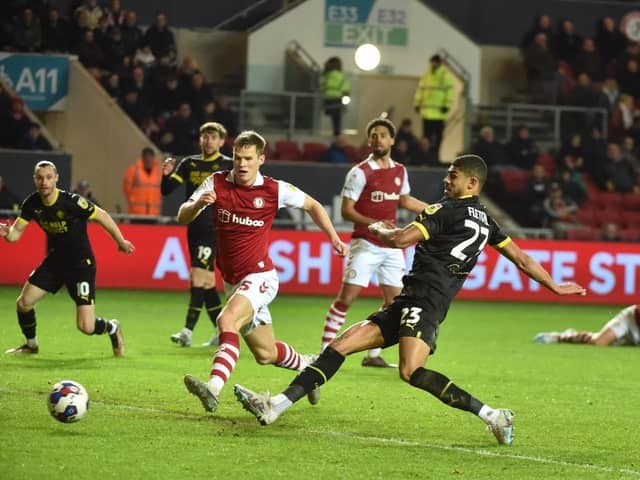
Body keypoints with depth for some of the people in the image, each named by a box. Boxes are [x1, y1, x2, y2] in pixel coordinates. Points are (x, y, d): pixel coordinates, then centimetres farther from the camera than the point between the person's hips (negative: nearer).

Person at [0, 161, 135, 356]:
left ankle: (112, 328, 23)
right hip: (54, 260, 6)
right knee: (23, 302, -1)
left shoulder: (71, 201, -25)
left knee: (86, 327, -13)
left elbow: (102, 216, -13)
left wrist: (121, 242, -2)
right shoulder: (32, 203, -9)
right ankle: (31, 344, 28)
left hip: (81, 264, -6)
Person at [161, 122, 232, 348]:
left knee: (198, 276, -15)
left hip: (213, 230, -6)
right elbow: (167, 190, 6)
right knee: (207, 282, 9)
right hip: (193, 228, 6)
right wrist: (167, 175, -13)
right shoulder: (189, 164, 10)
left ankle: (188, 331, -16)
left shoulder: (227, 166, -2)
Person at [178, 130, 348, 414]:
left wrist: (333, 238, 1)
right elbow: (183, 218, -7)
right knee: (266, 354, 15)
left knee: (227, 320, -32)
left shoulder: (275, 190, -8)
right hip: (231, 281, 5)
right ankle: (309, 367, 44)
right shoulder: (217, 183, -3)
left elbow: (312, 205, 9)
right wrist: (198, 203, -29)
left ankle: (213, 389, -46)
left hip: (259, 276, -5)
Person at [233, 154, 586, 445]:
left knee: (412, 372, -29)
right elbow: (522, 260, 20)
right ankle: (276, 406, -3)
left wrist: (378, 228, 8)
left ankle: (491, 416, -23)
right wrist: (555, 286, 33)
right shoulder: (486, 221, 19)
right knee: (340, 346, 3)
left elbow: (400, 239, -13)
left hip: (423, 299, -10)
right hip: (410, 303, 10)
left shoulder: (446, 210, -6)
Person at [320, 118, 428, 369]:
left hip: (391, 245, 6)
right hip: (365, 244, -6)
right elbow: (346, 210, -11)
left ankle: (373, 355, 13)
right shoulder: (360, 173, -9)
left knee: (393, 301, 4)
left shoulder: (400, 171, 9)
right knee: (347, 297, -11)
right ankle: (325, 350, -4)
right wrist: (374, 224, -24)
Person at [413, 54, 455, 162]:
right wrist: (417, 104, 10)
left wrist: (446, 105, -16)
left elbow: (450, 91, -9)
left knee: (437, 136, 0)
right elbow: (420, 89, 16)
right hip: (426, 111, 4)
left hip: (439, 113, -4)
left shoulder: (445, 75, -3)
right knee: (427, 135, 5)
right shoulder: (426, 75, 13)